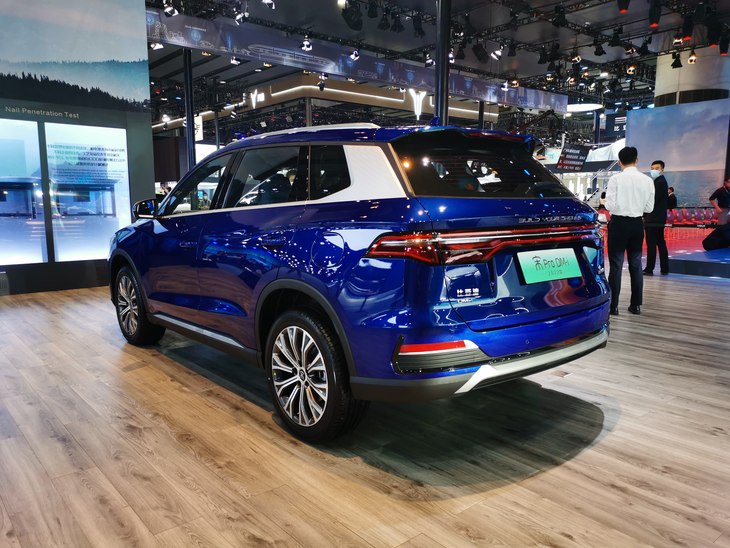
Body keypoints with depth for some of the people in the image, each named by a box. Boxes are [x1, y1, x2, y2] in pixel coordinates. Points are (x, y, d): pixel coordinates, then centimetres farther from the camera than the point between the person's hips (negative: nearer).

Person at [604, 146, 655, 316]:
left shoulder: (616, 179, -12)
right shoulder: (647, 180, 0)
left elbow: (610, 206, -13)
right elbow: (649, 208, 3)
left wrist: (605, 201, 8)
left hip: (619, 223, -4)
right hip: (637, 224, 4)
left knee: (616, 264, 1)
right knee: (636, 264, 12)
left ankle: (613, 305, 2)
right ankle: (636, 305, 17)